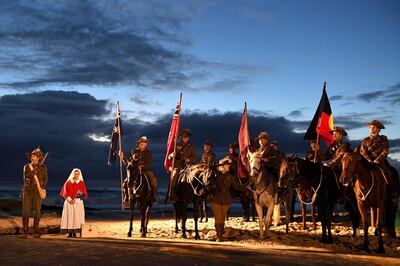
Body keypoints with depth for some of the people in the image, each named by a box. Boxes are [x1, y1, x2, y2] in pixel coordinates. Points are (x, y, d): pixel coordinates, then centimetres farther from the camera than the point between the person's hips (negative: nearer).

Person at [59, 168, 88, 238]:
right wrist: (69, 199, -12)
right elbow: (64, 193, 3)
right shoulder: (68, 182, 8)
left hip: (78, 203, 0)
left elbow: (84, 194, 2)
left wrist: (75, 200, -11)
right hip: (69, 203, 0)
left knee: (77, 217, -5)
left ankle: (74, 233, -2)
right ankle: (70, 233, -1)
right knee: (69, 217, -4)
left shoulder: (81, 183, 6)